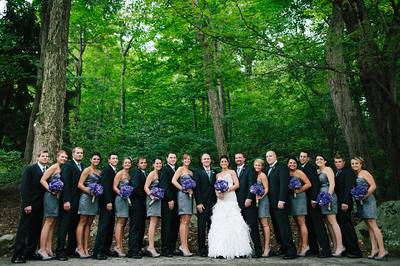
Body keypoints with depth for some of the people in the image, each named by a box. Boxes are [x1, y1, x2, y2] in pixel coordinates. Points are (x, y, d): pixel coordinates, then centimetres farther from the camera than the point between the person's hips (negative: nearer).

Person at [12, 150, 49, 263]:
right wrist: (26, 204, -15)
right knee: (24, 230, -1)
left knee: (36, 230, 6)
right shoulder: (30, 169, -4)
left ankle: (30, 253, 14)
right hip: (30, 205, -5)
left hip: (40, 206, 5)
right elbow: (24, 187, -9)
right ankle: (17, 255, 5)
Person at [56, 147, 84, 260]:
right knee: (64, 226, -2)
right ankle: (60, 251, 2)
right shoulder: (67, 166, -4)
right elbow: (65, 184, -12)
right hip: (68, 201, -6)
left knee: (74, 227, 9)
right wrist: (66, 201, -18)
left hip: (78, 202, 6)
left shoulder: (83, 167, 14)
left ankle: (71, 250, 15)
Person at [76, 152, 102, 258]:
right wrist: (90, 191, -18)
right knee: (82, 222, -3)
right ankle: (79, 247, 0)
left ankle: (86, 248, 10)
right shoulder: (87, 170, -3)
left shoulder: (99, 172, 15)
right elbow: (80, 184, -9)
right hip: (86, 197, -6)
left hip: (95, 199, 6)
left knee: (89, 223, 7)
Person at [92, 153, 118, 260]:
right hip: (106, 202, -9)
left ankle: (106, 250, 14)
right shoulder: (106, 170, -8)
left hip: (111, 202, 9)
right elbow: (105, 186, -16)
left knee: (110, 227, 9)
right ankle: (97, 252, -6)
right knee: (103, 226, -9)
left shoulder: (115, 171, 17)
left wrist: (112, 202, 11)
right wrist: (108, 202, -21)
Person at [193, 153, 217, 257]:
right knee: (201, 226, 0)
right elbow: (196, 188, -3)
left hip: (213, 203, 3)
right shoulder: (198, 172, 3)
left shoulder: (214, 173, 16)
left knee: (212, 226, 2)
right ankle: (201, 248, 6)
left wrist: (216, 202, 5)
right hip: (202, 203, -3)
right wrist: (198, 203, -11)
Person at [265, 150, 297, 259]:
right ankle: (283, 247, 18)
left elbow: (284, 184, -15)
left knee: (284, 226, -6)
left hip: (280, 202, -8)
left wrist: (281, 200, -21)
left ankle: (291, 251, 0)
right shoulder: (268, 169, 18)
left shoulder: (282, 167, -7)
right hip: (271, 203, 8)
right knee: (276, 227, 9)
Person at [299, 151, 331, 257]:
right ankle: (313, 248, 15)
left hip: (312, 200, -8)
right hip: (305, 200, 8)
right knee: (309, 225, 9)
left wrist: (314, 199, -20)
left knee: (318, 224, -8)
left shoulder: (311, 167, -8)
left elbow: (315, 183, -16)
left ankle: (326, 249, -5)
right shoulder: (301, 169, 16)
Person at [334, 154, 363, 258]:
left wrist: (345, 202, -21)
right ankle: (348, 249, 11)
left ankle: (355, 251, -3)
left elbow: (348, 187, -14)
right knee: (343, 225, 6)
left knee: (346, 225, -9)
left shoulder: (348, 172, -4)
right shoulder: (337, 173, 21)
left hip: (344, 203, -8)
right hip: (339, 203, 8)